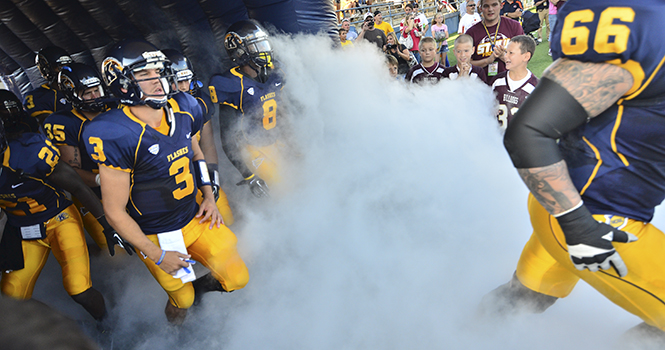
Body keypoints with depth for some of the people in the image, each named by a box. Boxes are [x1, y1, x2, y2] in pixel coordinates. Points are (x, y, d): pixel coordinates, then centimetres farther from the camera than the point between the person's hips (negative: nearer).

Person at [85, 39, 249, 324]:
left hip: (197, 218, 5)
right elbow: (115, 212, -18)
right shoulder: (115, 136, -26)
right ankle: (178, 304, 51)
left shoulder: (184, 109, -7)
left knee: (237, 279, 7)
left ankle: (198, 286, 38)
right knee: (182, 300, 14)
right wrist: (158, 256, -13)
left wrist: (209, 196, 4)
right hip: (157, 236, -5)